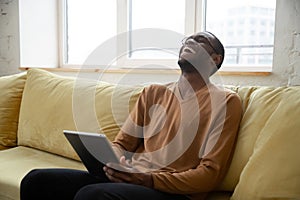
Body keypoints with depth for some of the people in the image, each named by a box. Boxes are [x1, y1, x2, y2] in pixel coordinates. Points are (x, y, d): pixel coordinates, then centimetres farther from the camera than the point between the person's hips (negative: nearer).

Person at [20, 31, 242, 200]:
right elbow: (121, 143, 16)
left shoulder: (225, 101, -1)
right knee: (37, 180, -12)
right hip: (130, 178, 5)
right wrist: (115, 163, -7)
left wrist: (149, 180, -16)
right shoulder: (153, 92, 15)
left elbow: (211, 174, -7)